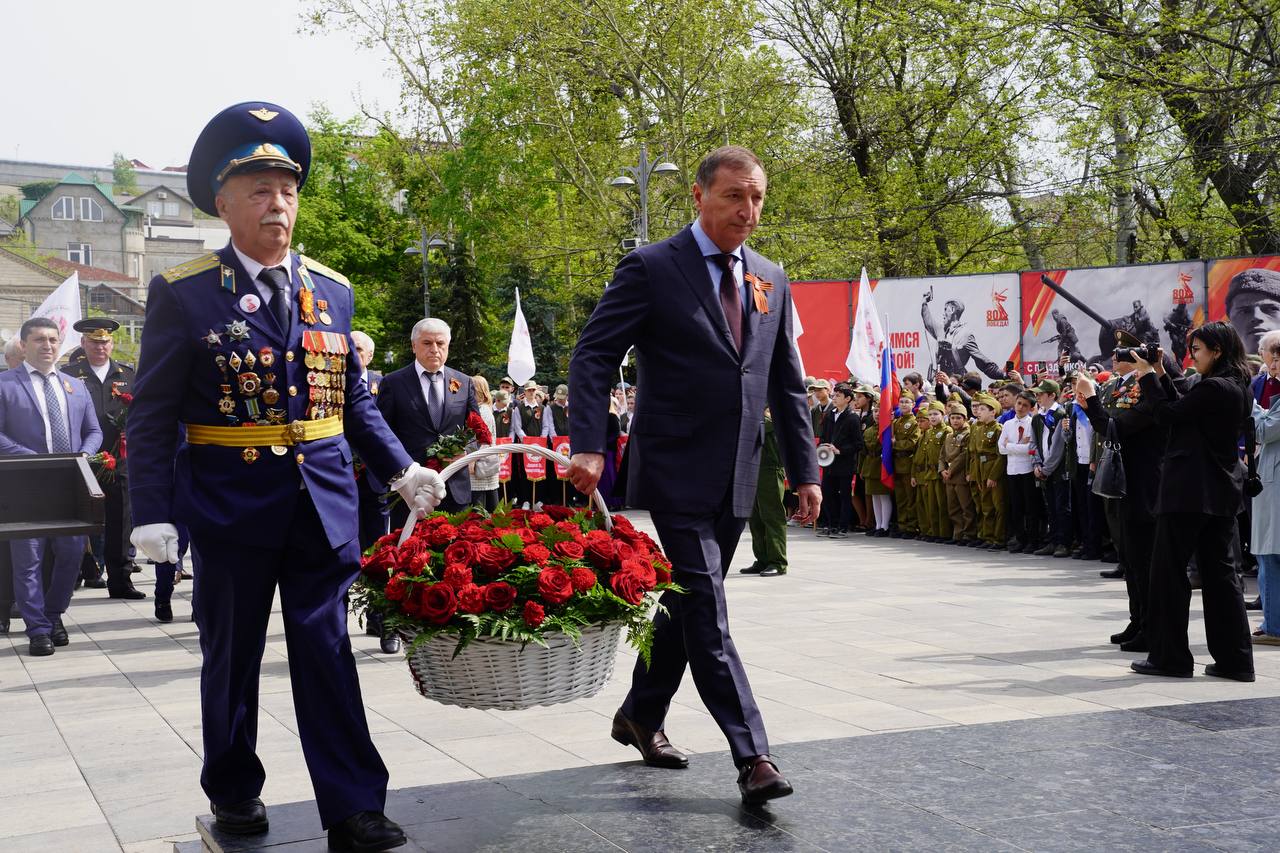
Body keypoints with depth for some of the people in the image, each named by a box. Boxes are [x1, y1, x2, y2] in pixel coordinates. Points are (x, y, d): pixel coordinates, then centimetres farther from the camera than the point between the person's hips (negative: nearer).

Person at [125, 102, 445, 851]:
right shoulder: (183, 293, -5)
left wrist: (403, 471, 3)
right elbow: (153, 417, -6)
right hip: (230, 507, -2)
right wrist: (152, 513, -12)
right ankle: (235, 791, 31)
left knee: (328, 653, 2)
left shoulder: (332, 290, 7)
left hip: (323, 505, 2)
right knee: (232, 655, 12)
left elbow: (355, 401, 12)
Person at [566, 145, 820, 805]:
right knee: (705, 610, -7)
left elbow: (786, 384, 15)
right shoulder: (651, 269, -6)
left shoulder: (770, 280, 11)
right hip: (677, 471, -6)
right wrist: (588, 446, -22)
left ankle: (640, 716, 33)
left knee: (688, 602, 15)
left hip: (735, 479, 6)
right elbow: (592, 359, -9)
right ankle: (752, 756, -4)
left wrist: (804, 469, 10)